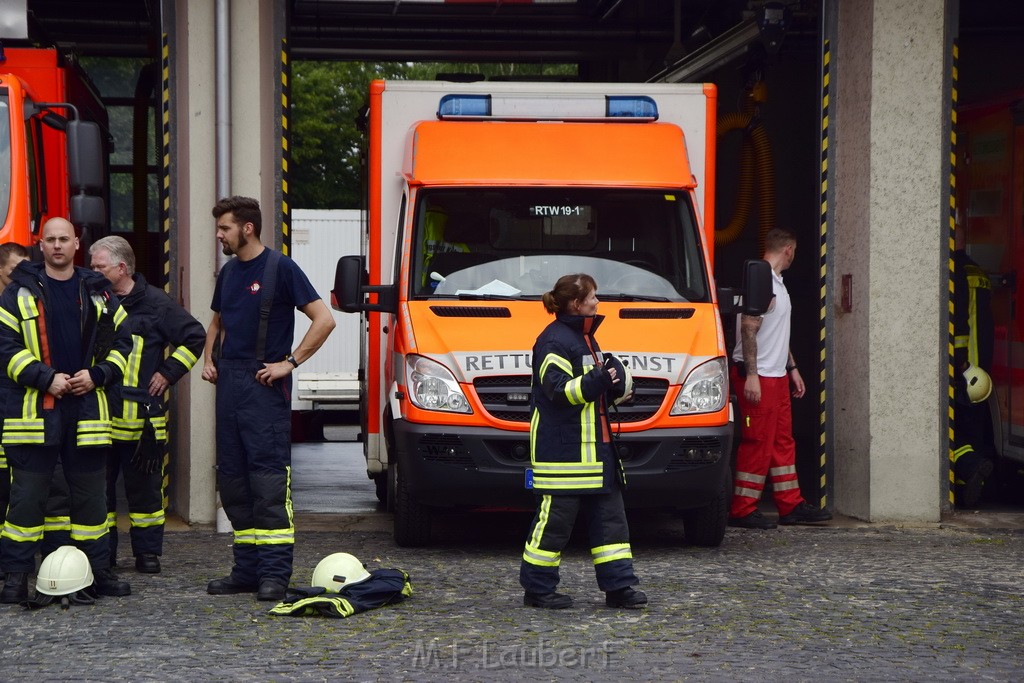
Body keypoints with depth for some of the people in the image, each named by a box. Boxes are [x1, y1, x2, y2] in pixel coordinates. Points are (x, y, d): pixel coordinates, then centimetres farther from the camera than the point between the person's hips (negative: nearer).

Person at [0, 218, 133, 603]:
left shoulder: (97, 293, 10)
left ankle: (98, 570, 18)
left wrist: (97, 375, -4)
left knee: (91, 492, 9)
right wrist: (46, 378, -13)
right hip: (34, 408, -3)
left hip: (87, 406, 3)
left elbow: (121, 341, 13)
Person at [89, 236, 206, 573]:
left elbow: (195, 336, 2)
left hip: (140, 415, -4)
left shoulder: (155, 303, -2)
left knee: (143, 486, 2)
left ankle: (147, 551, 9)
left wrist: (168, 373, -1)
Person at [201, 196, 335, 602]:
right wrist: (209, 360, 16)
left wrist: (290, 362, -12)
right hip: (229, 385, 8)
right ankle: (247, 570, 12)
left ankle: (275, 572, -11)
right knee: (232, 479, 7)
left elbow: (323, 320, -10)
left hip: (264, 386, -8)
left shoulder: (280, 268, -6)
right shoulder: (228, 272, 16)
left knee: (269, 478, -10)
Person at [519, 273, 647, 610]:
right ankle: (537, 588, 5)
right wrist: (596, 381, -31)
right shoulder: (554, 341, -13)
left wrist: (612, 380, 7)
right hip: (561, 448, -10)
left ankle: (618, 585, 9)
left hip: (594, 446, 10)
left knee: (609, 514, 7)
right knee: (556, 518, -4)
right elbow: (559, 390, -20)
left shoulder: (585, 338, 18)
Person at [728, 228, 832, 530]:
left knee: (782, 441, 12)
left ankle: (791, 505, 16)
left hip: (777, 376, 10)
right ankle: (743, 510, -4)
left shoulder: (776, 283, 19)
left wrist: (792, 368, 26)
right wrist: (751, 374, -24)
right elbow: (749, 328, -21)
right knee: (758, 443, -8)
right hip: (758, 377, -10)